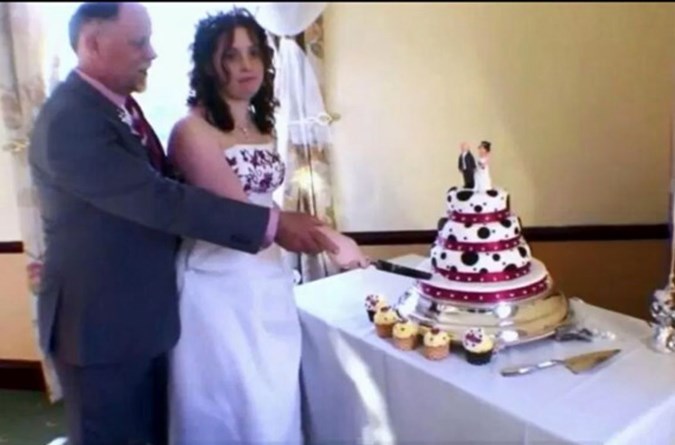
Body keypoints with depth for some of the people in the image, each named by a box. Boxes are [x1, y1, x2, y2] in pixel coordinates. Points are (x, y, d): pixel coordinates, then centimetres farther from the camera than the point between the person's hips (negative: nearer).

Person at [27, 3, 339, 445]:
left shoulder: (119, 103, 6)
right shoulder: (69, 121, -24)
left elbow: (159, 187, 13)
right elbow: (159, 200, -29)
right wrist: (272, 224, -27)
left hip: (143, 315, 8)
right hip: (101, 323, -8)